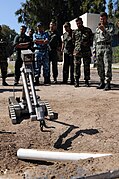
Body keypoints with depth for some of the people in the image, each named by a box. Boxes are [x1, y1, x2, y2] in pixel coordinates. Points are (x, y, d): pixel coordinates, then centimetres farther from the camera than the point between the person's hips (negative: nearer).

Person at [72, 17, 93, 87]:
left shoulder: (88, 30, 8)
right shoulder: (75, 32, 13)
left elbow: (92, 40, 10)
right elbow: (73, 41, 18)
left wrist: (88, 44, -4)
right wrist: (75, 47, 6)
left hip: (86, 51, -1)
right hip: (77, 51, 1)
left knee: (87, 66, 1)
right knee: (76, 66, -2)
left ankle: (87, 81, 10)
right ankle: (76, 81, 6)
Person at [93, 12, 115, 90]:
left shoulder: (111, 26, 5)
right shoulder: (98, 27, 19)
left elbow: (109, 37, -9)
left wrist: (104, 30, -23)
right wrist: (94, 49, 11)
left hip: (107, 47, -5)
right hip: (98, 48, 5)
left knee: (107, 66, -10)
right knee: (100, 66, 5)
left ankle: (108, 83, -8)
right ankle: (102, 82, 14)